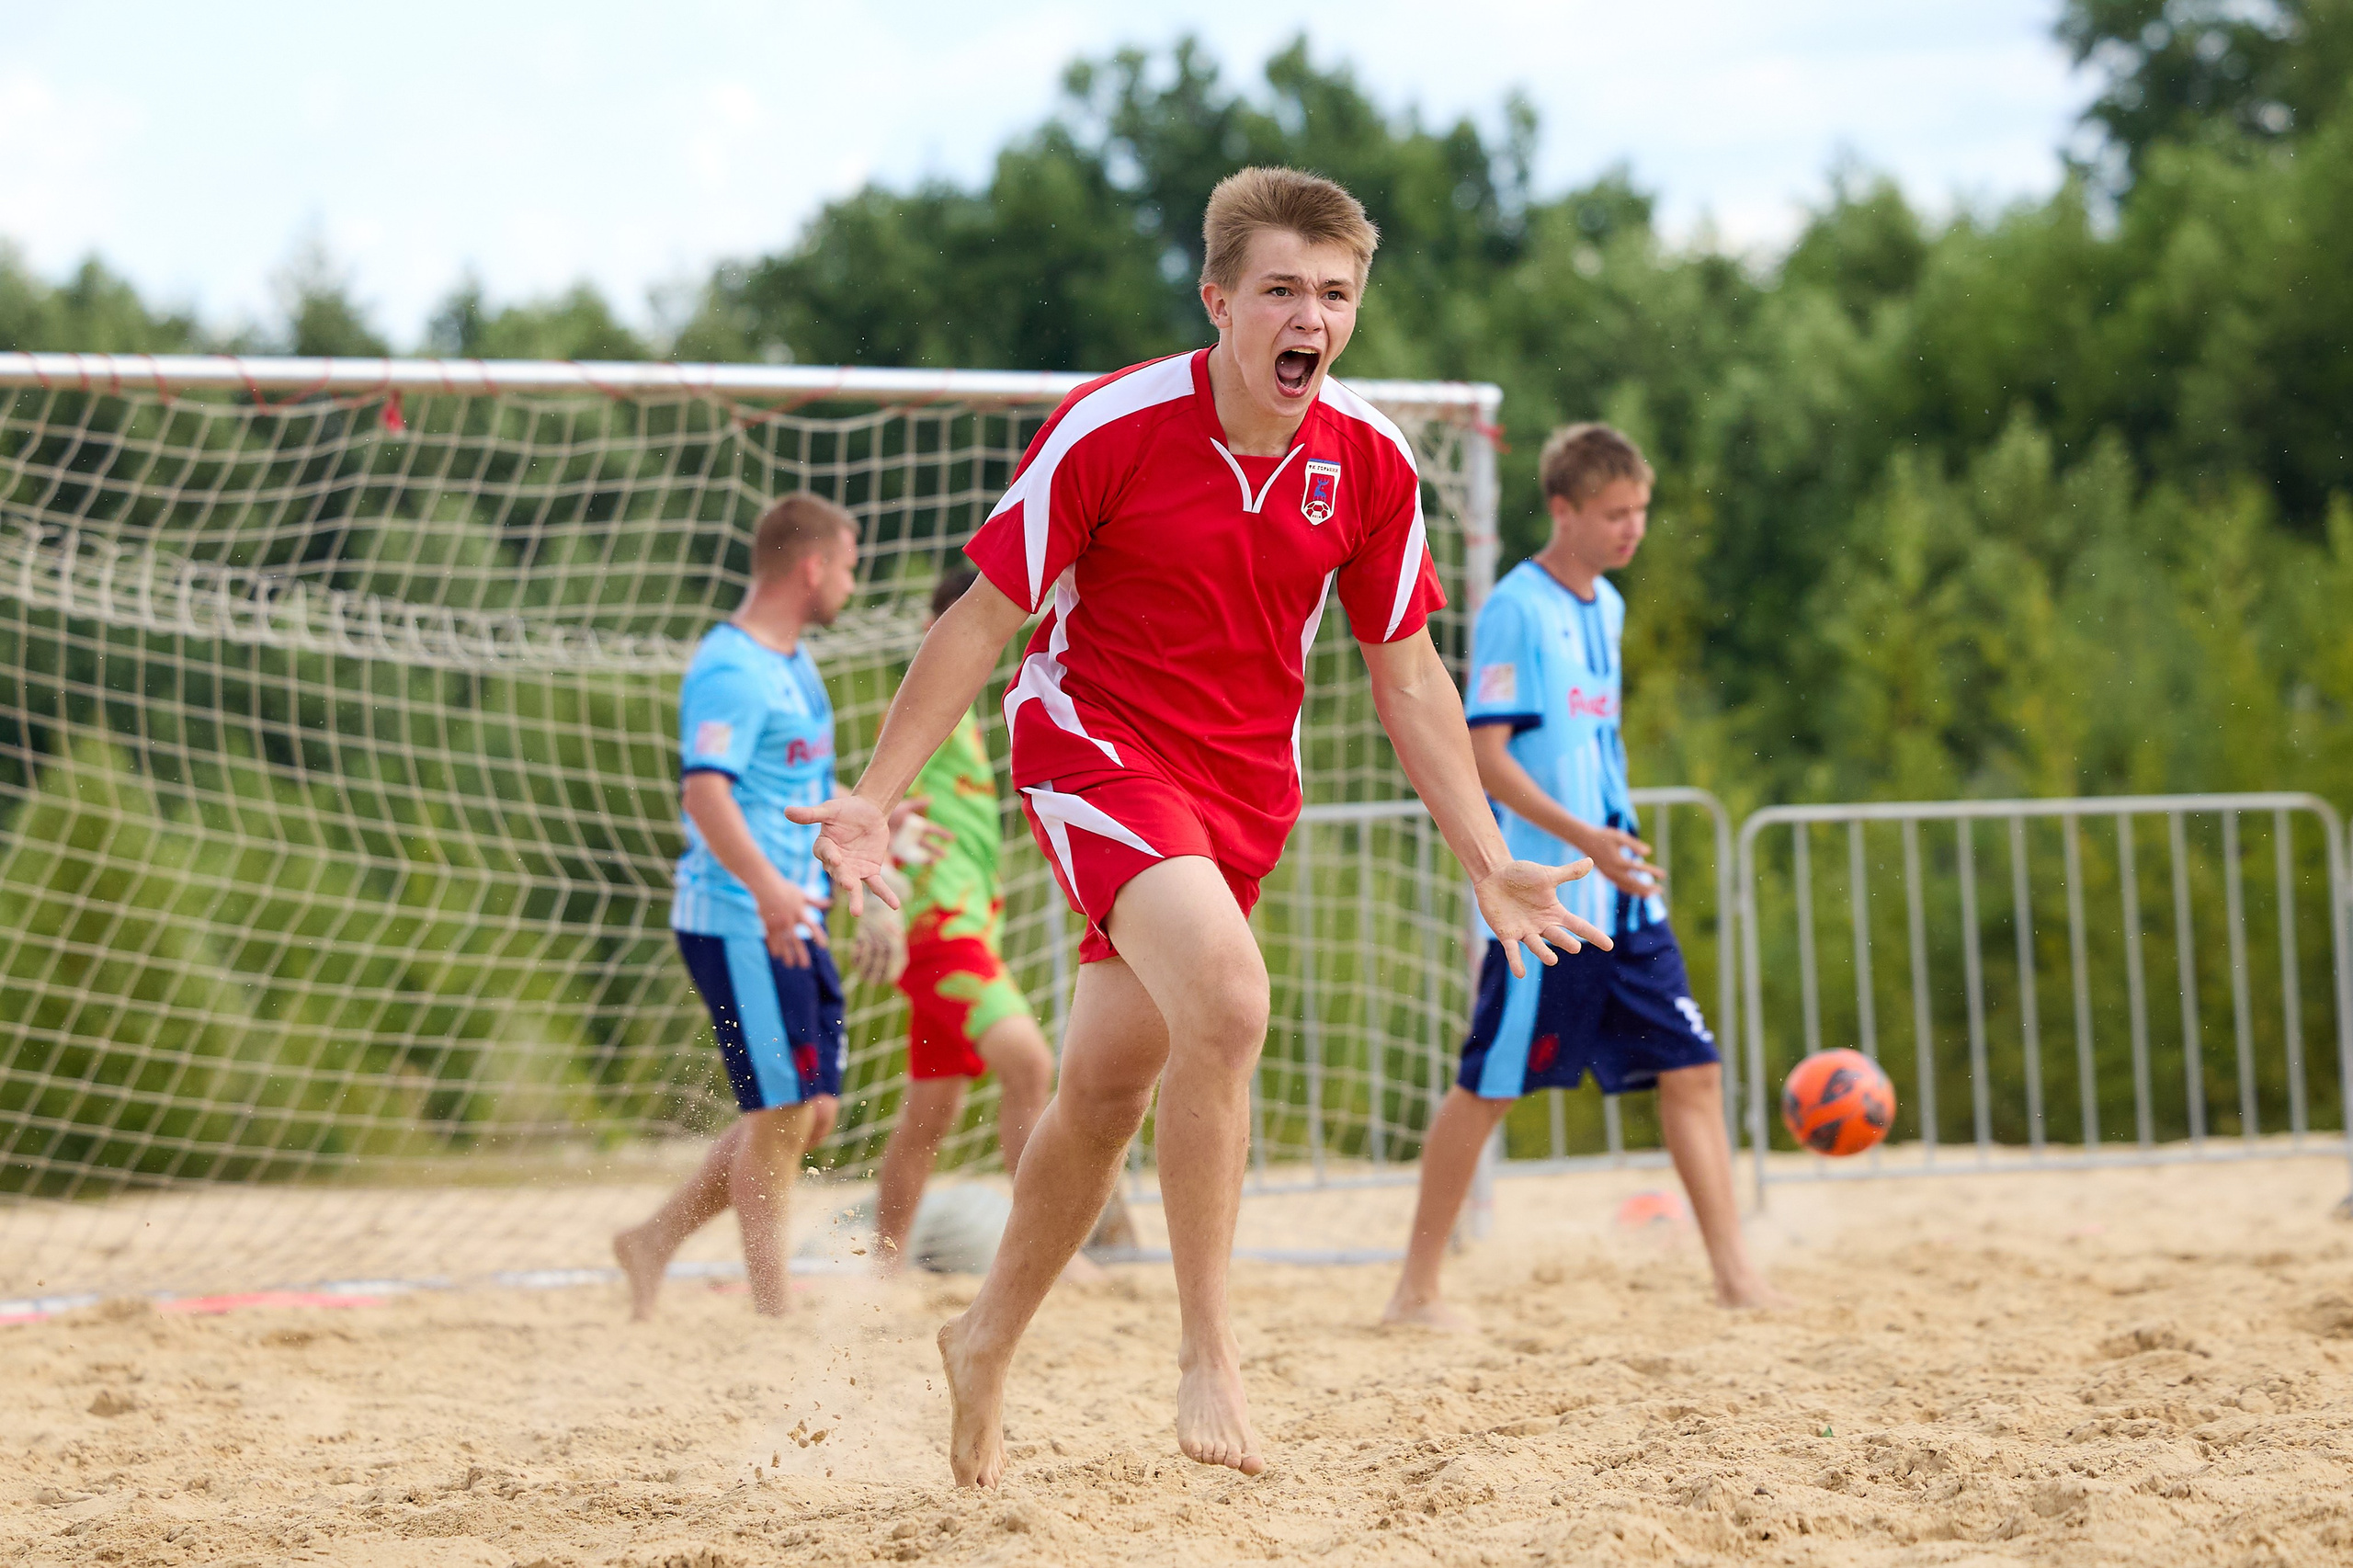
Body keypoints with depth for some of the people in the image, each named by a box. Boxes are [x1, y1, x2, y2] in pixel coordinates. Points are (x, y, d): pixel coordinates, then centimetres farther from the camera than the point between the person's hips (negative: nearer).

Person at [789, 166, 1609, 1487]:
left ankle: (988, 1344, 36)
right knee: (1225, 996, -30)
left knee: (1108, 1090, 13)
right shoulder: (1111, 429, -18)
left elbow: (1407, 674, 6)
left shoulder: (1370, 461, -5)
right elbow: (985, 618, -9)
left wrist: (1489, 861, 3)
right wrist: (876, 798, -13)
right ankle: (1209, 1355, -22)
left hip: (1245, 782, 5)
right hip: (1095, 746, -5)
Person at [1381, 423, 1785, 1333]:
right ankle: (1416, 1291, 10)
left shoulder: (1605, 607, 14)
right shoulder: (1515, 610, -11)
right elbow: (1484, 756, -17)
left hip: (1622, 899, 8)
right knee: (1488, 1086, 0)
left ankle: (1735, 1275, 2)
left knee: (1691, 1070, 0)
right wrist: (1581, 837, -26)